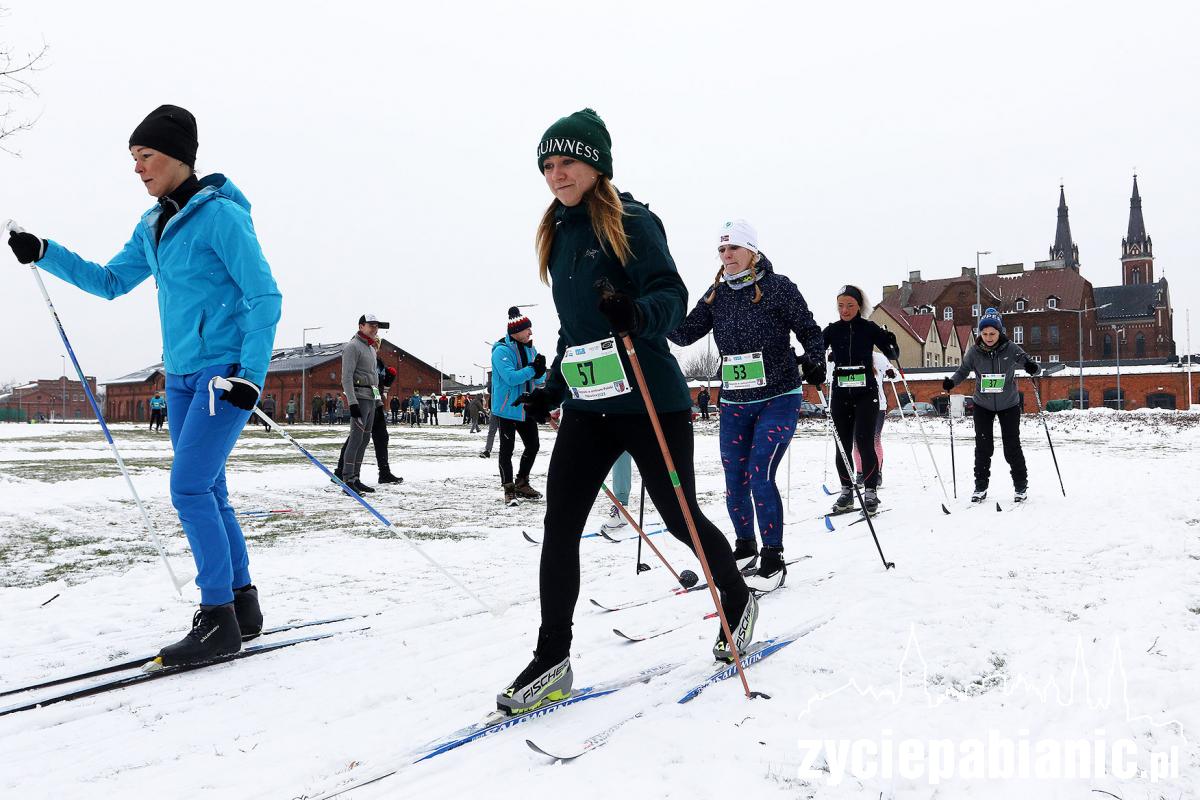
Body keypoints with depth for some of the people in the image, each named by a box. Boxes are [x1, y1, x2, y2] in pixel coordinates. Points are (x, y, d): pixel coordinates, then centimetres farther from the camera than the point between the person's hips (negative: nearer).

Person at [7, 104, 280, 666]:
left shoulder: (220, 214, -12)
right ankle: (241, 607, 19)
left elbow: (265, 298, -15)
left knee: (189, 489, -13)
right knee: (207, 494, 9)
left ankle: (219, 619, -4)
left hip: (226, 374, -8)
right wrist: (45, 255, 10)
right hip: (181, 376, 8)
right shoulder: (152, 226, 13)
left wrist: (250, 375, -20)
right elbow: (110, 283, 23)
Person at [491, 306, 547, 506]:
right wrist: (532, 369, -25)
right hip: (506, 408, -7)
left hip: (526, 408, 7)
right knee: (507, 449, 0)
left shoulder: (530, 349, 8)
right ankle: (509, 490, 7)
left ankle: (522, 484, 28)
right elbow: (511, 377, -25)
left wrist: (540, 371, -14)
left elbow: (539, 380, 7)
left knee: (533, 445, 11)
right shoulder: (502, 350, -15)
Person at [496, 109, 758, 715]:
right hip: (586, 404, 6)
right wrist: (550, 388, 21)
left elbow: (672, 296, -15)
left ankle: (738, 602, 35)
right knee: (559, 527, -4)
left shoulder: (630, 221, -6)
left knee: (679, 516, 7)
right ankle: (552, 661, 5)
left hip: (650, 401, -6)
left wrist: (637, 313, -36)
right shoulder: (558, 234, 15)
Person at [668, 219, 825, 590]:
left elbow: (810, 331, -4)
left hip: (778, 399, -5)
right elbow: (686, 334, 3)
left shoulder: (777, 286, -6)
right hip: (734, 403, 5)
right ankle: (745, 546, 32)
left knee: (760, 476, -14)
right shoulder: (716, 294, 7)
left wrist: (813, 361, -23)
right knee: (734, 482, 9)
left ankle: (773, 559, 0)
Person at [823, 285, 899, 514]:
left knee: (864, 442, -10)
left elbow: (893, 354, 4)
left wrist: (890, 342, -17)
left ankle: (871, 491, -1)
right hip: (840, 393, 2)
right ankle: (847, 491, 15)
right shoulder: (831, 330, 5)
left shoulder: (869, 328, 1)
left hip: (866, 393, -2)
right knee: (843, 444, 5)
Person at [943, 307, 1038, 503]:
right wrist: (951, 382, -18)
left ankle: (1021, 485, 17)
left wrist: (1033, 367, -33)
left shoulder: (1011, 349, -15)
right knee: (983, 446, 1)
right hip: (983, 405, 1)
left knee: (1012, 446, 1)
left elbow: (1030, 364, -10)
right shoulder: (974, 352, -12)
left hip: (1009, 404, -1)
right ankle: (981, 486, 13)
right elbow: (962, 371, 1)